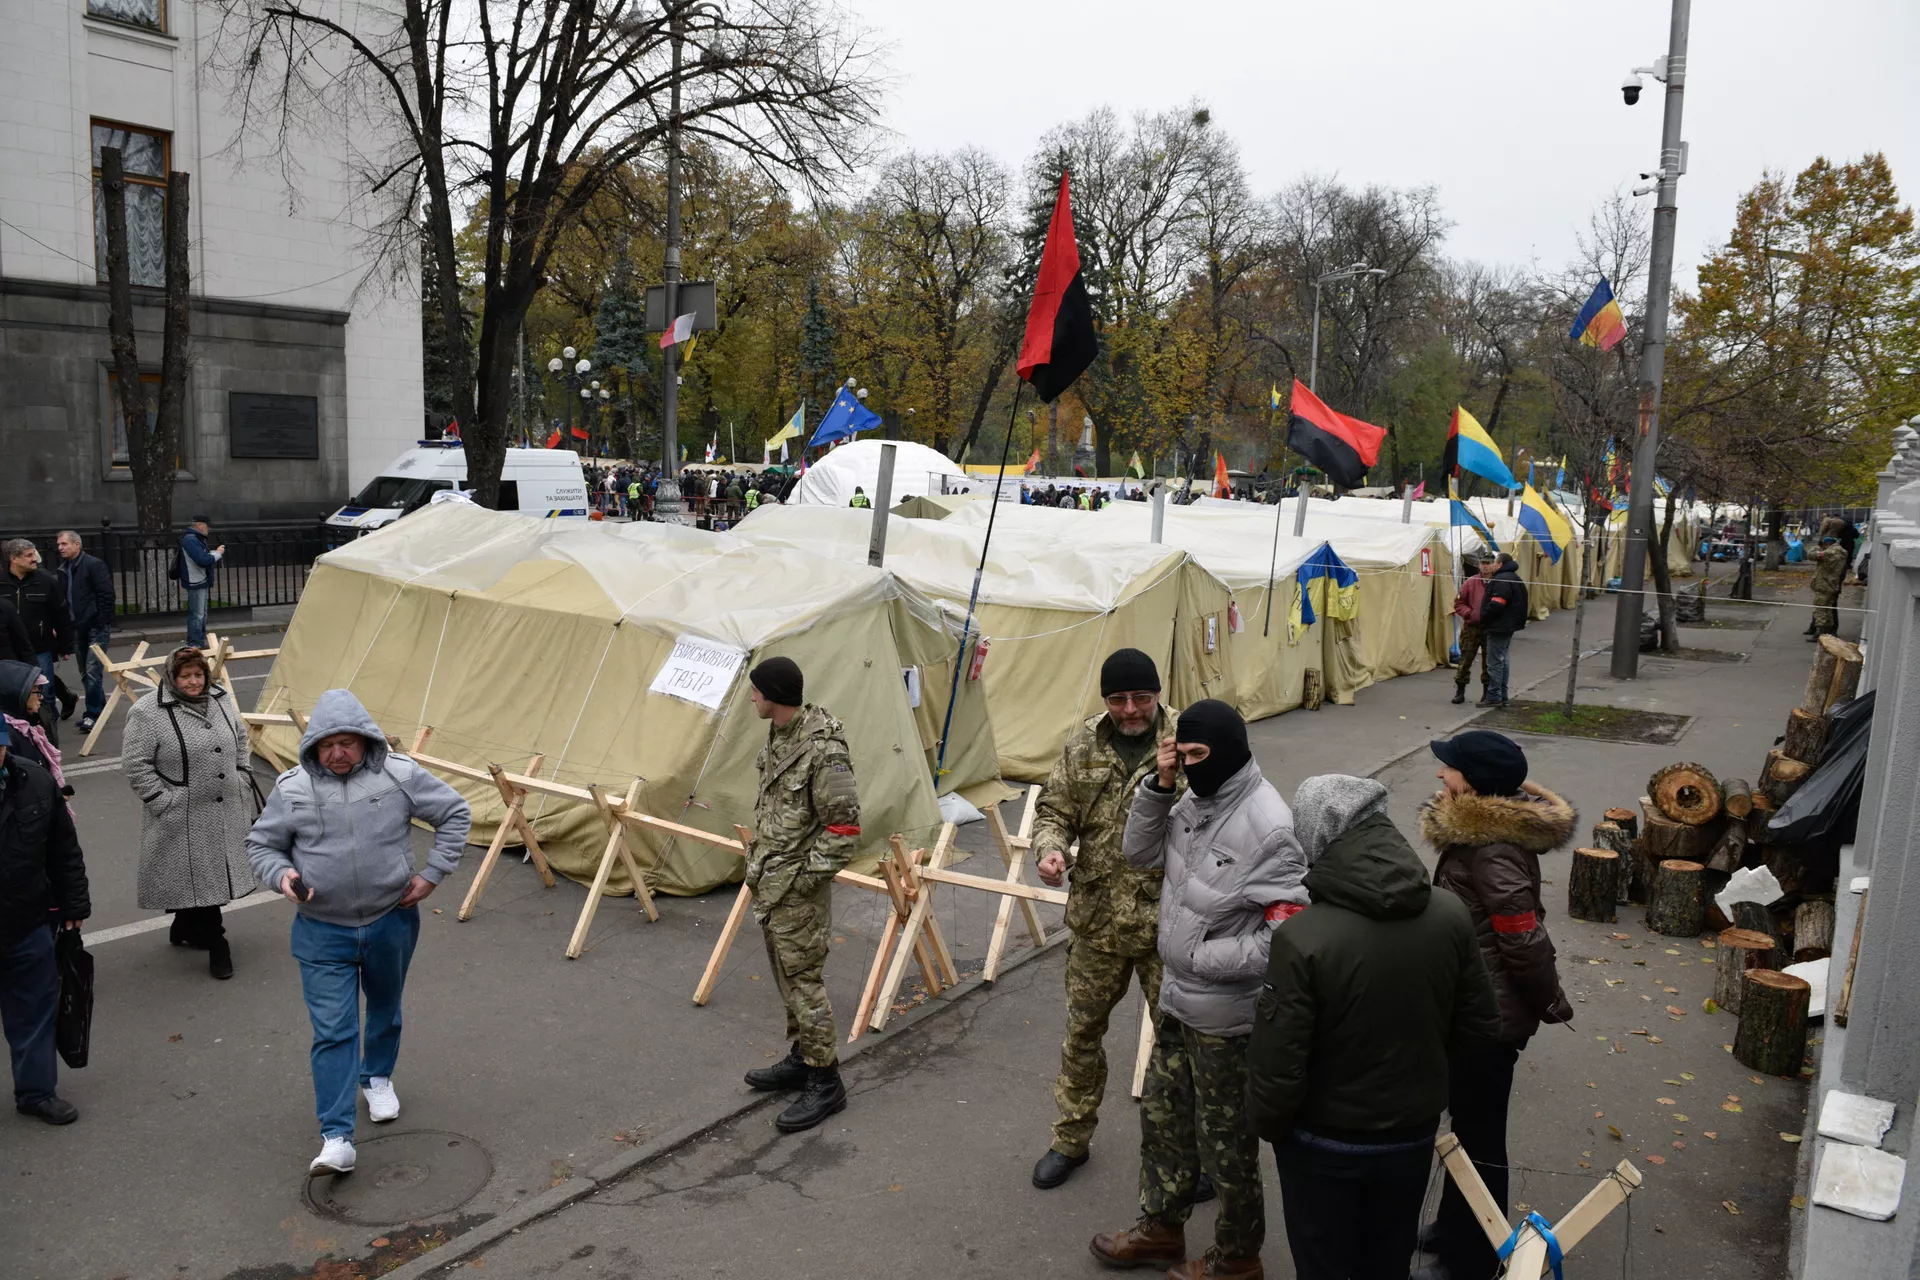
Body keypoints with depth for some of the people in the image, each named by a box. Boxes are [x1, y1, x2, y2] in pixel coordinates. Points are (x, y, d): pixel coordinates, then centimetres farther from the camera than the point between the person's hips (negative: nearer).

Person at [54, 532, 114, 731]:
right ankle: (99, 709, 21)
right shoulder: (64, 569, 12)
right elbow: (62, 600, 17)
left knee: (92, 672, -10)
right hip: (77, 629, 7)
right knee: (85, 674, 11)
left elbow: (107, 595, -12)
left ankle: (93, 713, -4)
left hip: (96, 628, -7)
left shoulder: (94, 564, -8)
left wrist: (102, 624, -15)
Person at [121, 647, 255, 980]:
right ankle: (215, 944, 7)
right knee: (199, 877, -3)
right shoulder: (147, 712, -11)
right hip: (183, 820, -6)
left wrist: (241, 781, 12)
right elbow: (135, 764, -11)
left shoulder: (221, 700, 8)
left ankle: (184, 929, 36)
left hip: (226, 813, 6)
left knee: (217, 872, 16)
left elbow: (241, 743, 20)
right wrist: (163, 801, -14)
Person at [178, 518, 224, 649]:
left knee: (202, 614, 17)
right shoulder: (190, 540, -18)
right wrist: (217, 553, -13)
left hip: (202, 582, 11)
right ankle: (194, 645, -6)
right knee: (197, 615, -8)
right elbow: (203, 560, -25)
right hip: (196, 583, -11)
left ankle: (201, 643, 25)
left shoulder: (197, 539, 16)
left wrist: (215, 552, 2)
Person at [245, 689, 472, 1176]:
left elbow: (455, 813, 0)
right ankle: (336, 1139, -3)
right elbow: (260, 844, 4)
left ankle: (378, 1077, 51)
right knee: (332, 1032, -6)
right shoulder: (292, 789, -8)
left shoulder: (399, 775, -10)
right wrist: (281, 875, -18)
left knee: (385, 1009, 23)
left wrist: (433, 874, -5)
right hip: (322, 933, -1)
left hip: (391, 922, 1)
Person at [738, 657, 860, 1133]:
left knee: (804, 981, -1)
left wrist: (803, 878, -17)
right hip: (770, 883, 9)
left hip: (799, 892, -9)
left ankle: (825, 1083, 11)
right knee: (787, 977, 20)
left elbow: (845, 831, -21)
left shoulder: (824, 752, -25)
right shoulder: (780, 735, 4)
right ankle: (800, 1058, 36)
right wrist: (757, 862, 14)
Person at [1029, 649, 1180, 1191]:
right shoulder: (1083, 746, -1)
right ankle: (1071, 1139, 37)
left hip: (1169, 922, -3)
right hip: (1096, 919, 3)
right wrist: (1050, 848, -15)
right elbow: (1053, 810, 6)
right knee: (1082, 1030, 17)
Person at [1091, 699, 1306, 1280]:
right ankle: (1161, 1229, 46)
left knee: (1225, 1143, 13)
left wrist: (1199, 958, -20)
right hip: (1178, 999, 8)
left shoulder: (1269, 827, -26)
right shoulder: (1195, 800, -3)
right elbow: (1140, 852, 7)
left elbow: (1285, 936, -27)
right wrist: (1158, 786, -9)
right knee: (1162, 1116, 24)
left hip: (1226, 1016, -8)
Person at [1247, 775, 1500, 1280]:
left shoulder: (1301, 937, -30)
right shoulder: (1450, 913, -15)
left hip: (1325, 1144, -4)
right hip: (1414, 1131, 4)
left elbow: (1277, 1067, -23)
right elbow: (1480, 1027, -2)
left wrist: (1267, 1125, -3)